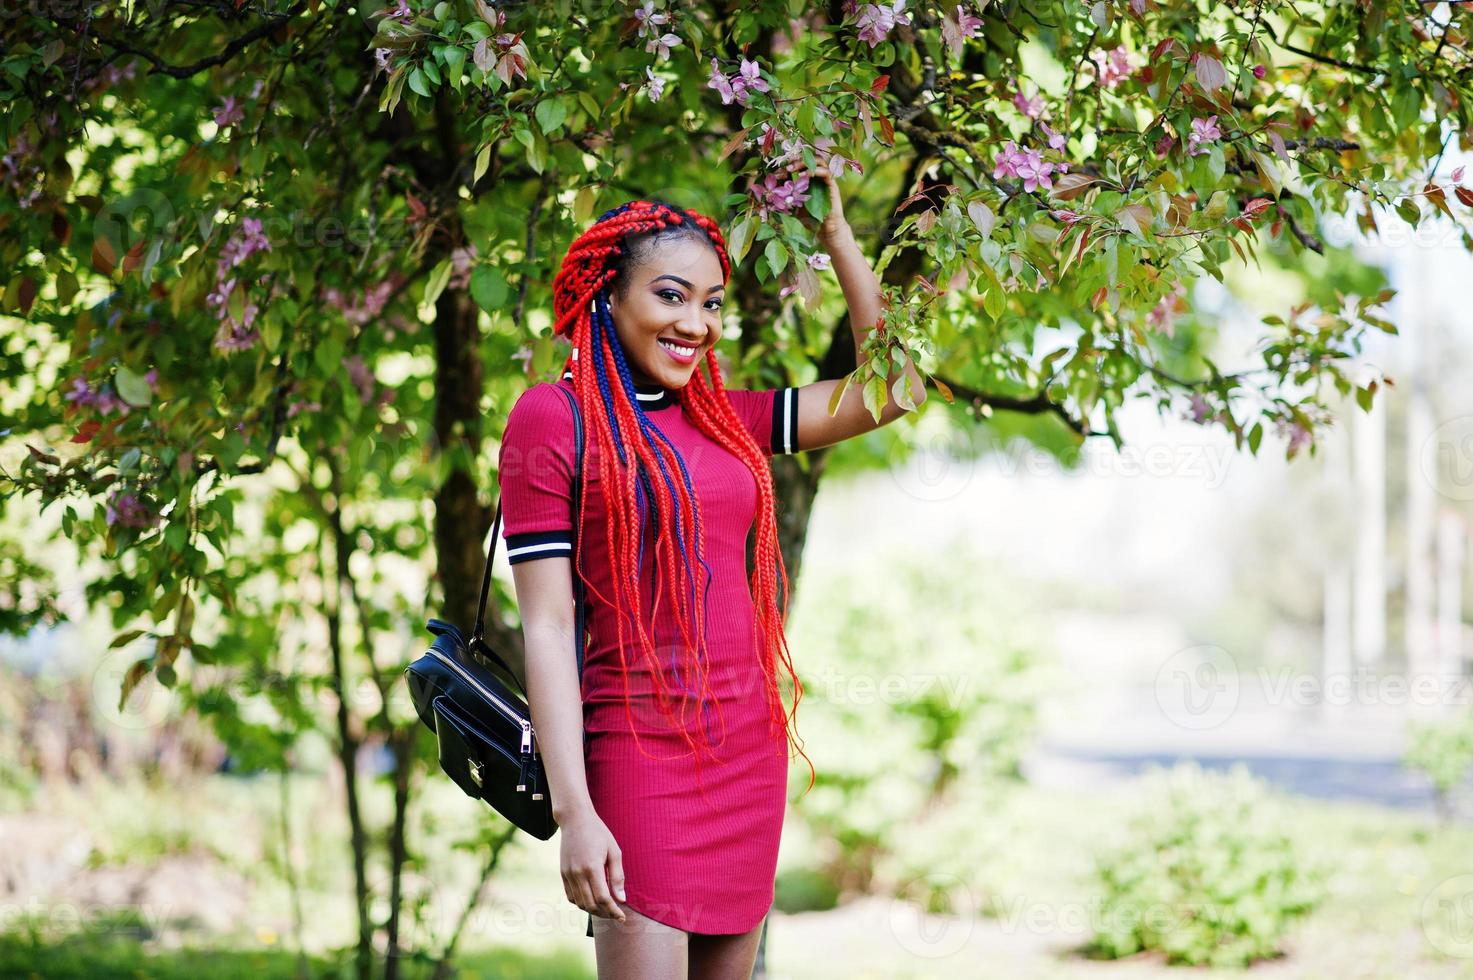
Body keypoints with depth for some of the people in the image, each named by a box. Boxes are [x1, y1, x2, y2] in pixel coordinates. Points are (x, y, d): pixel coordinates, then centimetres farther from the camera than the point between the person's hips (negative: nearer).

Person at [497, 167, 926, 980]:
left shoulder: (724, 417, 12)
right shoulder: (554, 417, -4)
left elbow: (893, 386, 17)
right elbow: (546, 624, -9)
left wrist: (836, 235, 14)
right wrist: (573, 811, -16)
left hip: (750, 752, 6)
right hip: (640, 753, -6)